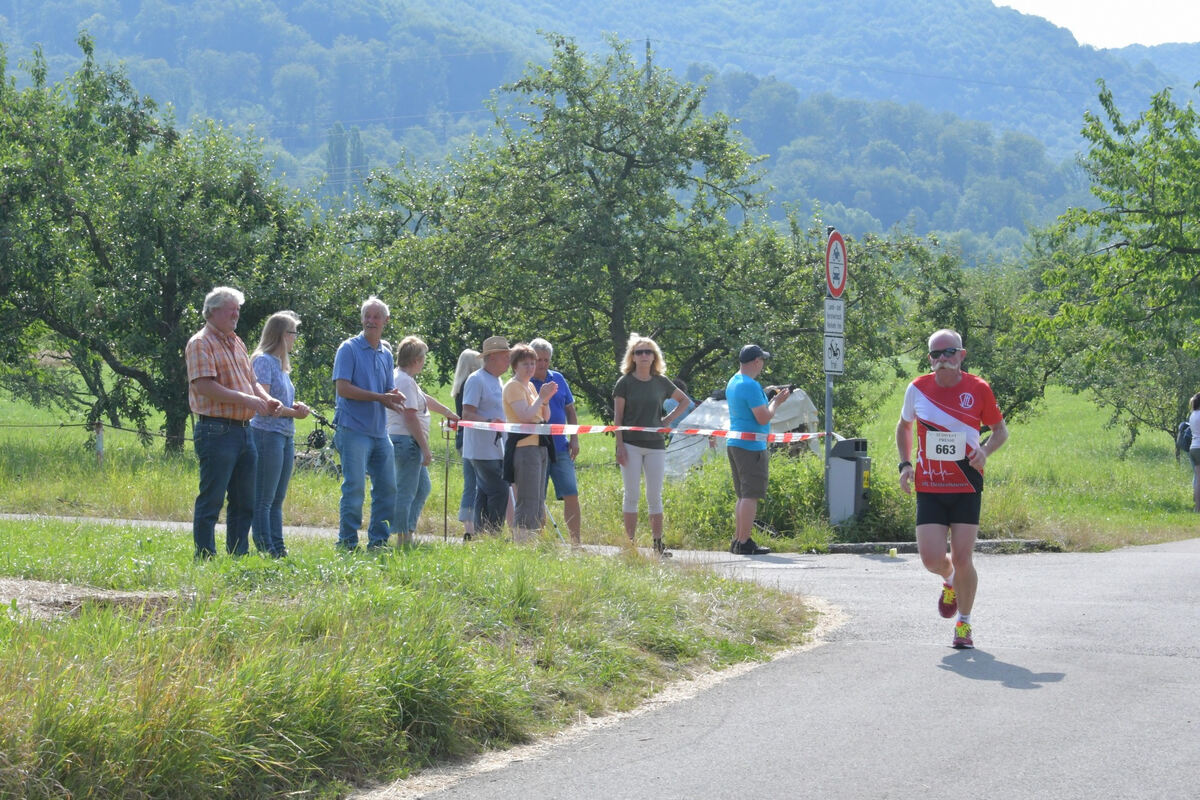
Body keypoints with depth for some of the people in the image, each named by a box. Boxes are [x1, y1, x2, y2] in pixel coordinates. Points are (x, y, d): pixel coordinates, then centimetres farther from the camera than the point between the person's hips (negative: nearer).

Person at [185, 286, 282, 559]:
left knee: (244, 501, 11)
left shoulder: (236, 343, 20)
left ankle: (239, 556, 17)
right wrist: (245, 399, -20)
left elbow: (251, 380, 26)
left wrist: (265, 398, 4)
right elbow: (204, 386, -18)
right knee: (211, 500, -5)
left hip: (243, 431, 9)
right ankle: (205, 558, -2)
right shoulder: (201, 343, -7)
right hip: (216, 431, -9)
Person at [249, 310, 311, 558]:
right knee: (264, 498, -5)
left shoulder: (281, 364, 18)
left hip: (286, 435, 9)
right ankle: (265, 548, -4)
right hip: (267, 433, -9)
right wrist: (293, 412, -10)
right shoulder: (264, 361, -9)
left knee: (277, 498, 11)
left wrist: (296, 407, 3)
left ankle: (278, 548, 13)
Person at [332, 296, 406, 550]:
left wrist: (394, 399, -9)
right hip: (353, 430, -7)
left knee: (387, 487, 7)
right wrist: (379, 397, -17)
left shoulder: (386, 354, 15)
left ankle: (378, 541, 16)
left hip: (379, 432, 7)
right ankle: (347, 543, -4)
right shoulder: (349, 349, -4)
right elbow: (343, 388, -13)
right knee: (354, 487, -9)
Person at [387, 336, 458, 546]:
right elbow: (411, 417, -21)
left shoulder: (402, 379, 17)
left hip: (409, 443, 11)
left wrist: (450, 414, 42)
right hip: (407, 441, -11)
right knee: (406, 492, -8)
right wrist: (425, 448, -19)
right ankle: (403, 538, -7)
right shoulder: (405, 381, -16)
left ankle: (408, 532, 19)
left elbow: (426, 400, 31)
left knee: (422, 488, 18)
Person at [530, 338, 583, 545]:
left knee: (571, 494, -4)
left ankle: (576, 541, -1)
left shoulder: (558, 379, 9)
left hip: (560, 448, 3)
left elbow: (570, 411, 16)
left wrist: (574, 439, 6)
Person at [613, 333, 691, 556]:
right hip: (631, 444, -3)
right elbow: (617, 417, -1)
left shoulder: (661, 382, 8)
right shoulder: (625, 383, 0)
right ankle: (630, 543, 1)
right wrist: (619, 446, -9)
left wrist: (669, 419, 8)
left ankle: (658, 544, 6)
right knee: (632, 494, -2)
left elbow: (685, 400, 22)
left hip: (655, 445, 3)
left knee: (655, 496, 3)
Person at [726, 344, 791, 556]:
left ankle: (738, 540, 16)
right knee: (751, 496, -9)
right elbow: (763, 418, -18)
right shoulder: (750, 385, -16)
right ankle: (744, 543, -11)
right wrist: (776, 402, -3)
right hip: (751, 446, -10)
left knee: (743, 495, 15)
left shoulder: (733, 382, 16)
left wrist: (772, 399, 22)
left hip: (734, 444, 10)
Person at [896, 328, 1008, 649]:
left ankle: (964, 623, 16)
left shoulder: (978, 389, -4)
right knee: (932, 559, -9)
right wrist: (905, 464, 5)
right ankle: (950, 582, 30)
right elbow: (904, 426, 19)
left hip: (966, 487, -1)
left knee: (962, 559, -7)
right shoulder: (917, 389, 1)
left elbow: (1000, 430, 8)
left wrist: (985, 451, -13)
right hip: (929, 487, 1)